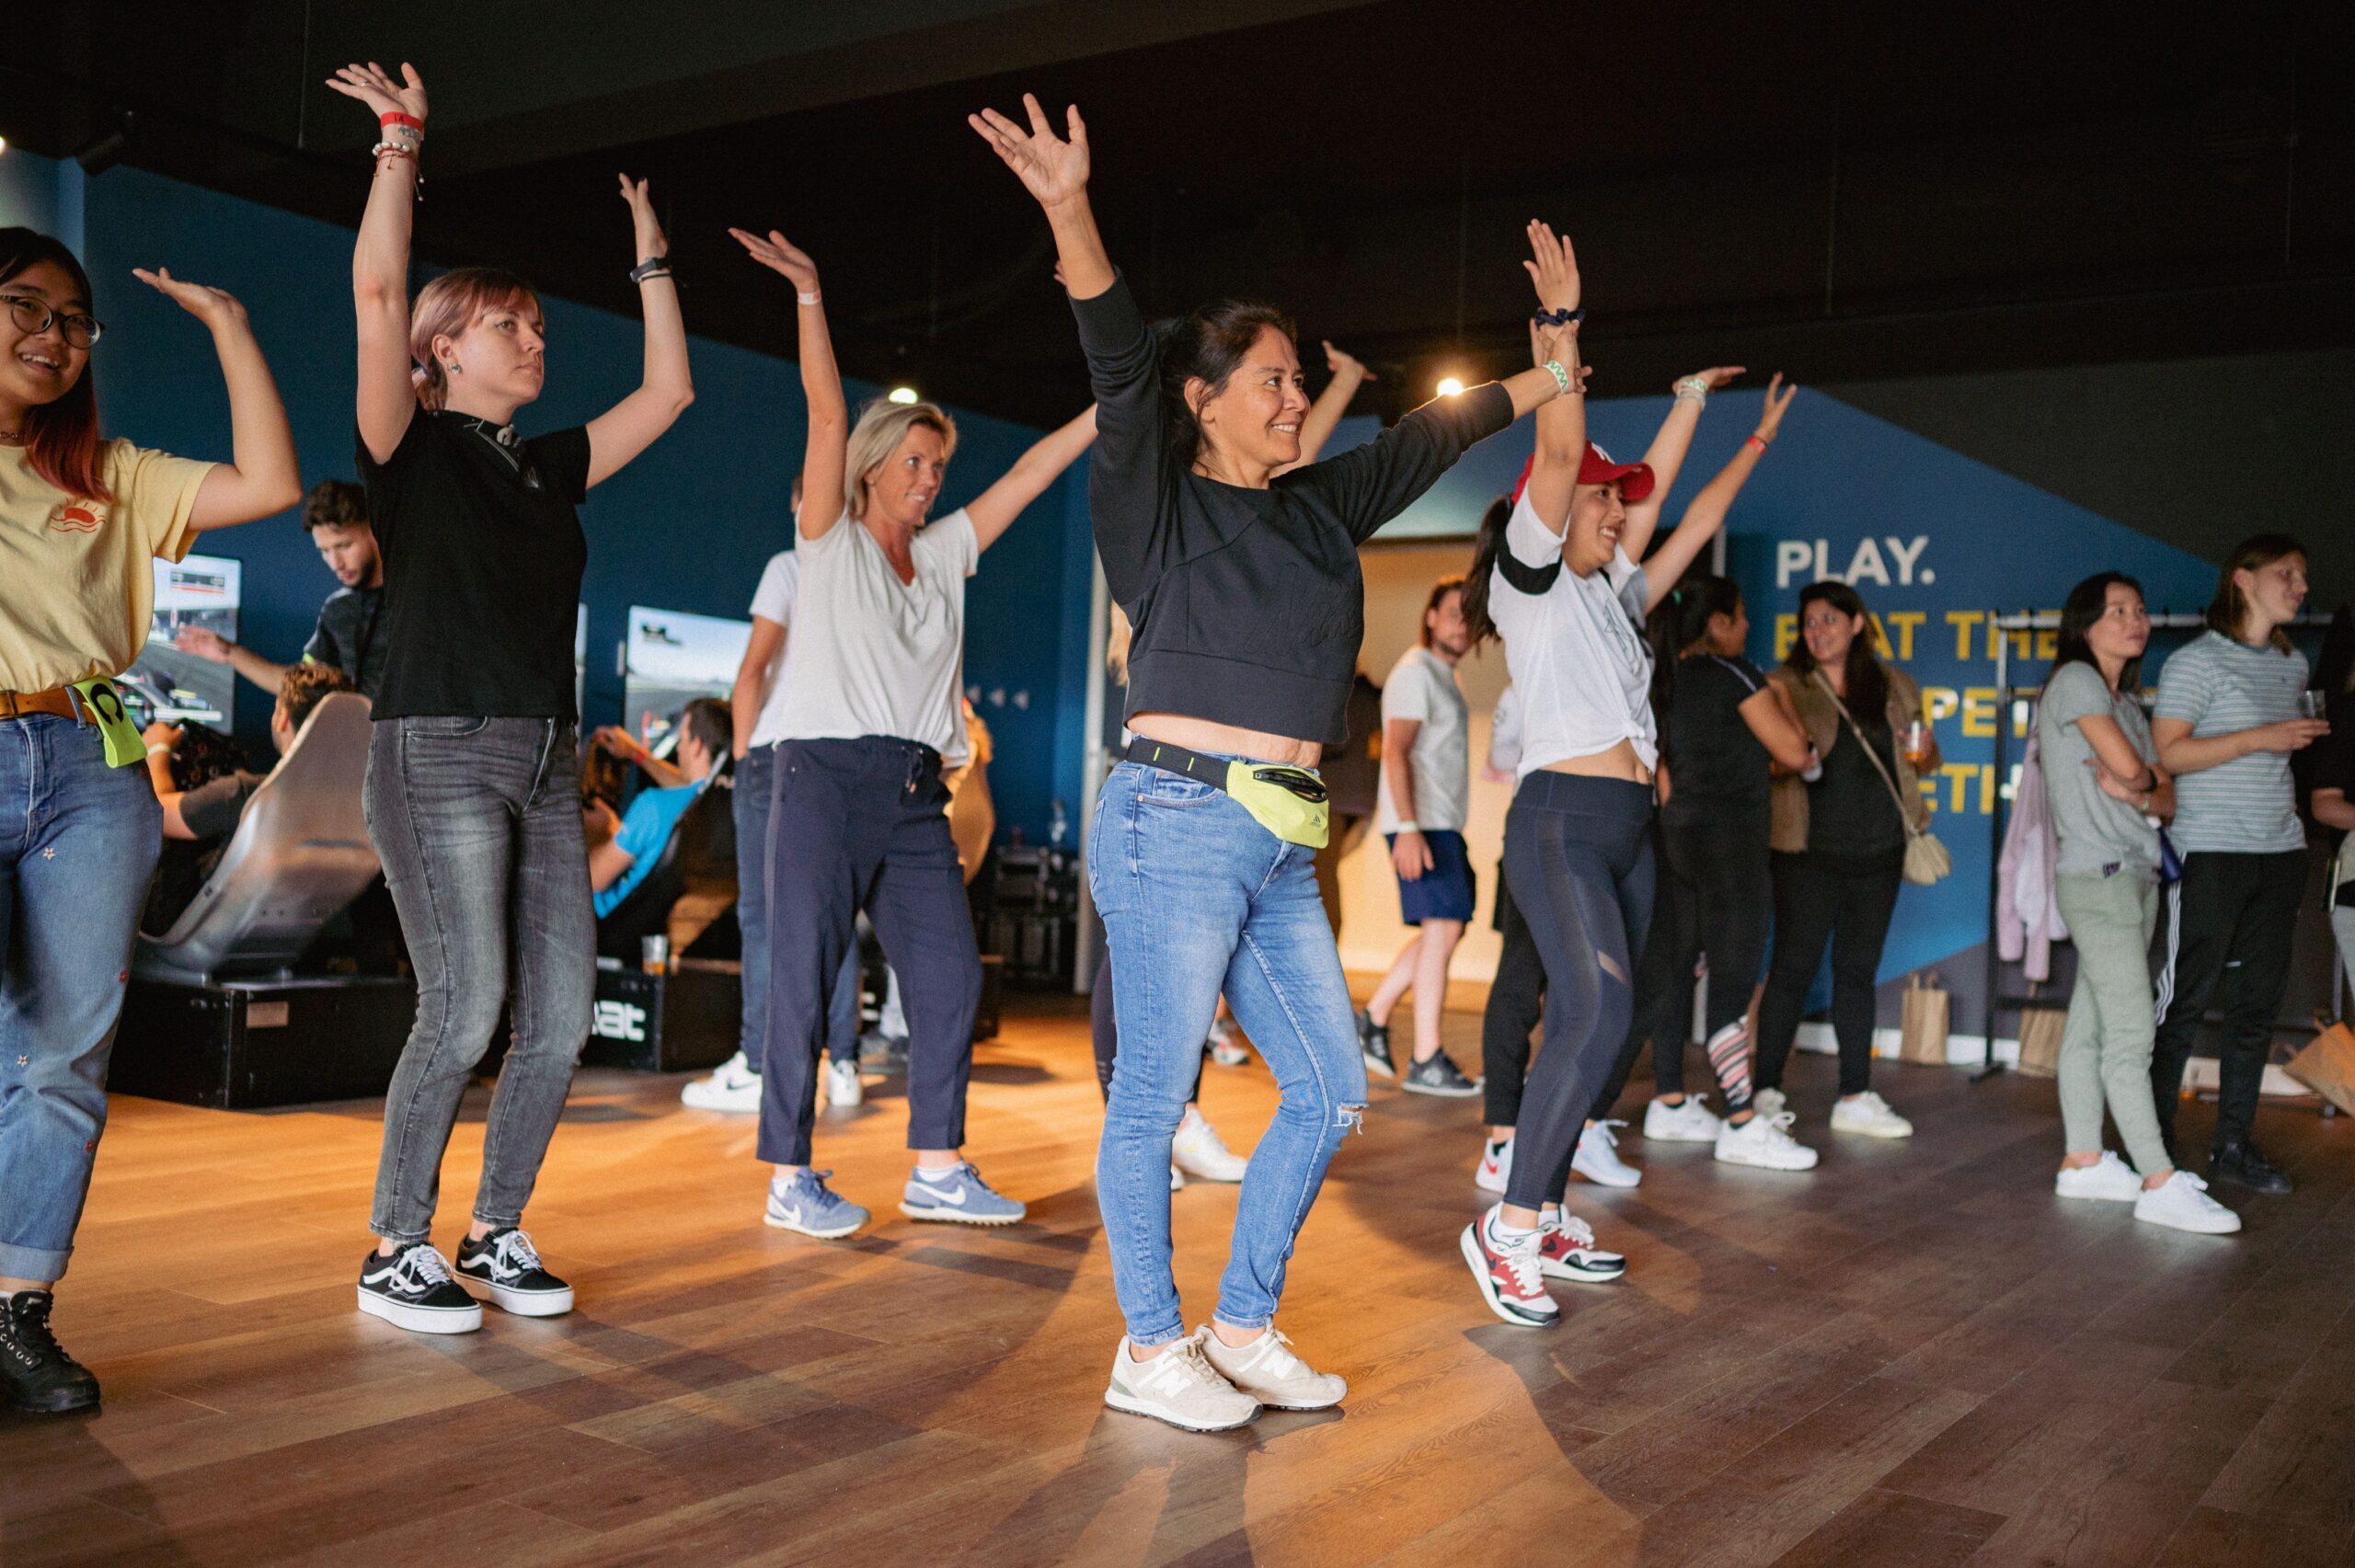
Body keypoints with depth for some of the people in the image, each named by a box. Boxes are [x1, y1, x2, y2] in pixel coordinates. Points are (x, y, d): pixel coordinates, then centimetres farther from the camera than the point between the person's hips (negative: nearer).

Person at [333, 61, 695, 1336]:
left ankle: (496, 1235, 15)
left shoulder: (548, 468, 18)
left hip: (545, 763, 7)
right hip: (437, 753, -6)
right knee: (465, 1008, -14)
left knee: (560, 1016, 1)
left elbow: (668, 388, 21)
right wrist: (400, 142, -8)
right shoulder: (411, 449, 1)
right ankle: (394, 1253, 1)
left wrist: (649, 254, 22)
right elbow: (377, 294, -13)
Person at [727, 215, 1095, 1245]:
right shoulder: (831, 540, 4)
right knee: (804, 979, -4)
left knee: (950, 974, 3)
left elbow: (1032, 471, 15)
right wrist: (808, 292, -13)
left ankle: (937, 1169, 12)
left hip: (915, 790, 6)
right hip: (827, 773, -5)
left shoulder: (946, 554, 17)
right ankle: (789, 1180, 4)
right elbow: (827, 415, -6)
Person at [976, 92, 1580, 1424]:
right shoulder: (1162, 506, -1)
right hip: (1180, 823, -8)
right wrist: (1071, 212, -29)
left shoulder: (1320, 507, 18)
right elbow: (1122, 366, -15)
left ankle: (1244, 1329, 23)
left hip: (1282, 847, 8)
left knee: (1333, 1090, 10)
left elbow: (1428, 440, 29)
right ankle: (1150, 1352, 14)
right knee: (1156, 1096, -1)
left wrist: (1547, 378, 39)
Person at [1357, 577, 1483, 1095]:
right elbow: (1396, 751, -18)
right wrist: (1408, 828, -27)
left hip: (1442, 823, 10)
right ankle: (1426, 1063, -10)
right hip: (1421, 823, -10)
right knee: (1442, 927, -12)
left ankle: (1373, 1018, 18)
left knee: (1445, 929, 11)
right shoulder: (1415, 671, -9)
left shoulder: (1443, 675, 21)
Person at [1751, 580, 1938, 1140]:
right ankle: (1767, 1092, 6)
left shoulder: (1894, 688, 10)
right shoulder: (1785, 685, -2)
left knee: (1858, 972, 10)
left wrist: (1925, 751, -2)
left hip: (1878, 852, 4)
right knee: (1793, 969, -2)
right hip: (1809, 852, -4)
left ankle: (1856, 1097, 17)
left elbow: (1924, 758, 20)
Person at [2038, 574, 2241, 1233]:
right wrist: (2140, 781, 9)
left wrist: (2138, 794, -12)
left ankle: (2082, 1161, 12)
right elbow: (2128, 765, -13)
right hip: (2097, 875, -8)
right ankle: (2160, 1184, -11)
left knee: (2092, 1027, 9)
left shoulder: (2128, 702, 19)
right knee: (2131, 1033, -10)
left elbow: (2167, 795, 10)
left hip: (2135, 876, 8)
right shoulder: (2074, 680, -5)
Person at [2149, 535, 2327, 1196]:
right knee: (2187, 998, -3)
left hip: (2279, 852, 7)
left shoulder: (2292, 664, 15)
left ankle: (2233, 1146, 15)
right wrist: (2260, 738, -18)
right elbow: (2166, 753, -14)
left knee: (2257, 1003, 8)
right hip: (2212, 852, -7)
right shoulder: (2198, 660, -7)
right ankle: (2155, 1142, 7)